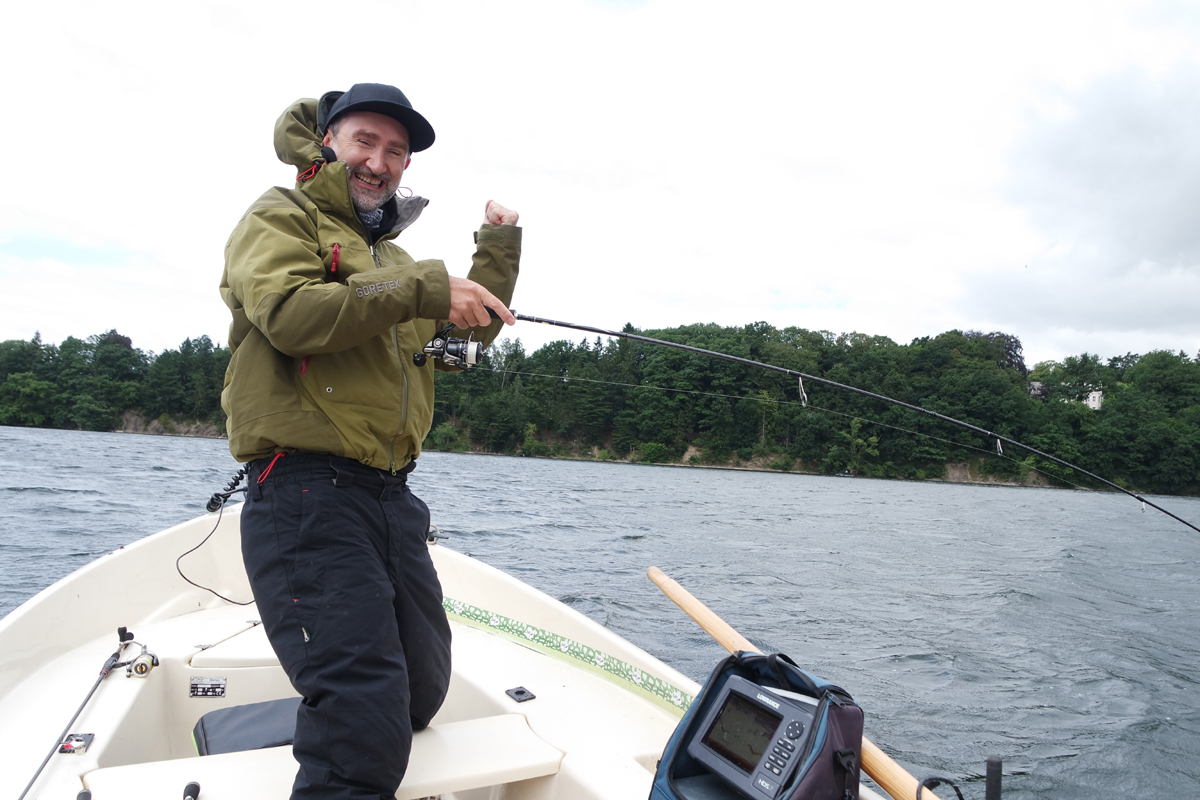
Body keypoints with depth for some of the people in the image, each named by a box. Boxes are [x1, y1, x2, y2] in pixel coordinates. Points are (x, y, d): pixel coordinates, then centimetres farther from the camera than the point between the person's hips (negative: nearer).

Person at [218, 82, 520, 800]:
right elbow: (289, 314, -17)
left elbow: (473, 332, 27)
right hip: (307, 491, -8)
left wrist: (498, 249, 18)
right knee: (368, 711, -18)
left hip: (392, 494, 8)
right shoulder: (281, 218, 4)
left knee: (423, 692, 16)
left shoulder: (391, 257, 26)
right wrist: (422, 289, -17)